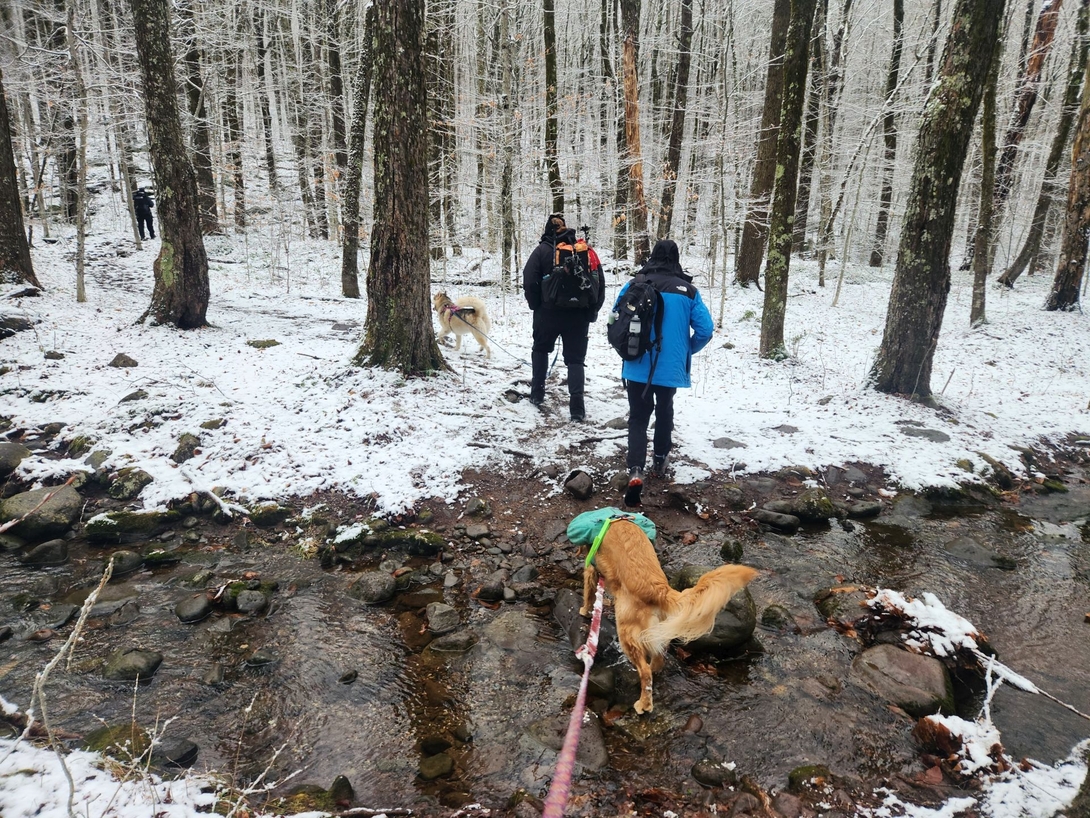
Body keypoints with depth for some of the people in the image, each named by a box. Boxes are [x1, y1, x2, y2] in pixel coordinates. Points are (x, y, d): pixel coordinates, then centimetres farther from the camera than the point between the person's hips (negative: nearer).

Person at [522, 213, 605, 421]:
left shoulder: (543, 250, -3)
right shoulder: (586, 251, 5)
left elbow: (529, 281, -10)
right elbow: (599, 283, 4)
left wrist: (536, 306, 3)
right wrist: (592, 311, 11)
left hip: (548, 313, -1)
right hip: (579, 315, 2)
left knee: (541, 349, 23)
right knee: (576, 358, 6)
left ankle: (537, 393, 23)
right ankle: (577, 405, -7)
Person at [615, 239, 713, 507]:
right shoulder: (688, 290, -5)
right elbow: (705, 329, -7)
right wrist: (688, 351, 13)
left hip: (638, 366, -1)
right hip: (671, 367, 1)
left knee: (638, 417, 6)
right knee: (664, 413, 24)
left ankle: (635, 471, -12)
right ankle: (659, 462, 34)